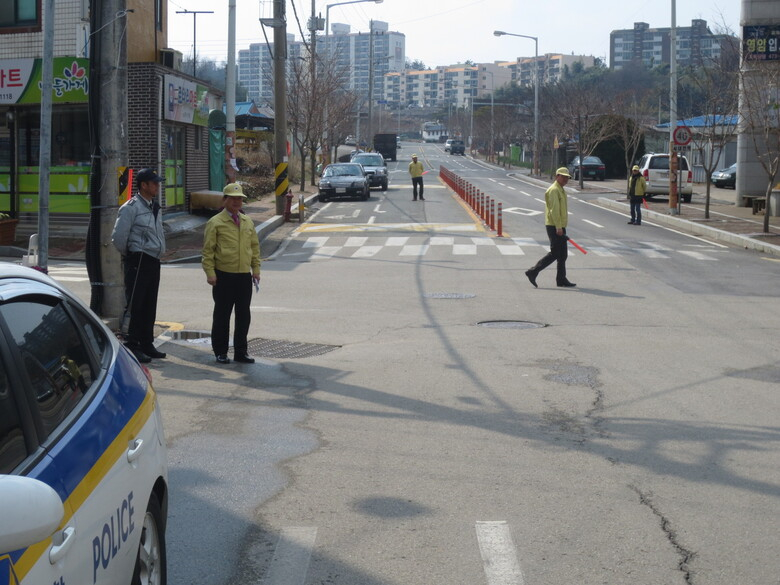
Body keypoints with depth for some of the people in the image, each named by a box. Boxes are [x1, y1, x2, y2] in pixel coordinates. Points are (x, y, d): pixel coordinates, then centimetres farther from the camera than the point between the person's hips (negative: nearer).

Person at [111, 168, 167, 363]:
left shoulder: (155, 207, 15)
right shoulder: (131, 208, -11)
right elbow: (118, 237, -13)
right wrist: (128, 255, 0)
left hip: (153, 262, 8)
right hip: (138, 262, -8)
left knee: (150, 306, 12)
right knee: (136, 306, -6)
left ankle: (147, 344, 19)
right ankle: (132, 346, -1)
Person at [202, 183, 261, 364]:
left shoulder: (248, 222, 13)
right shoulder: (215, 223, -3)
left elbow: (254, 247, 18)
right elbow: (208, 250, -5)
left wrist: (256, 269, 11)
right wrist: (210, 272, -11)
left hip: (244, 276, 5)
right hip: (224, 276, -5)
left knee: (244, 315, 7)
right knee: (222, 314, 4)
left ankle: (241, 351, 17)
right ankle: (220, 352, 14)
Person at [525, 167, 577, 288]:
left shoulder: (561, 190, 20)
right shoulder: (553, 190, -13)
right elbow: (554, 209, -21)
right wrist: (558, 227, -26)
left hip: (560, 227, 10)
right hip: (554, 227, -10)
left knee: (562, 254, 10)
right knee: (555, 253, -10)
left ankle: (562, 280, 14)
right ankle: (533, 272, -7)